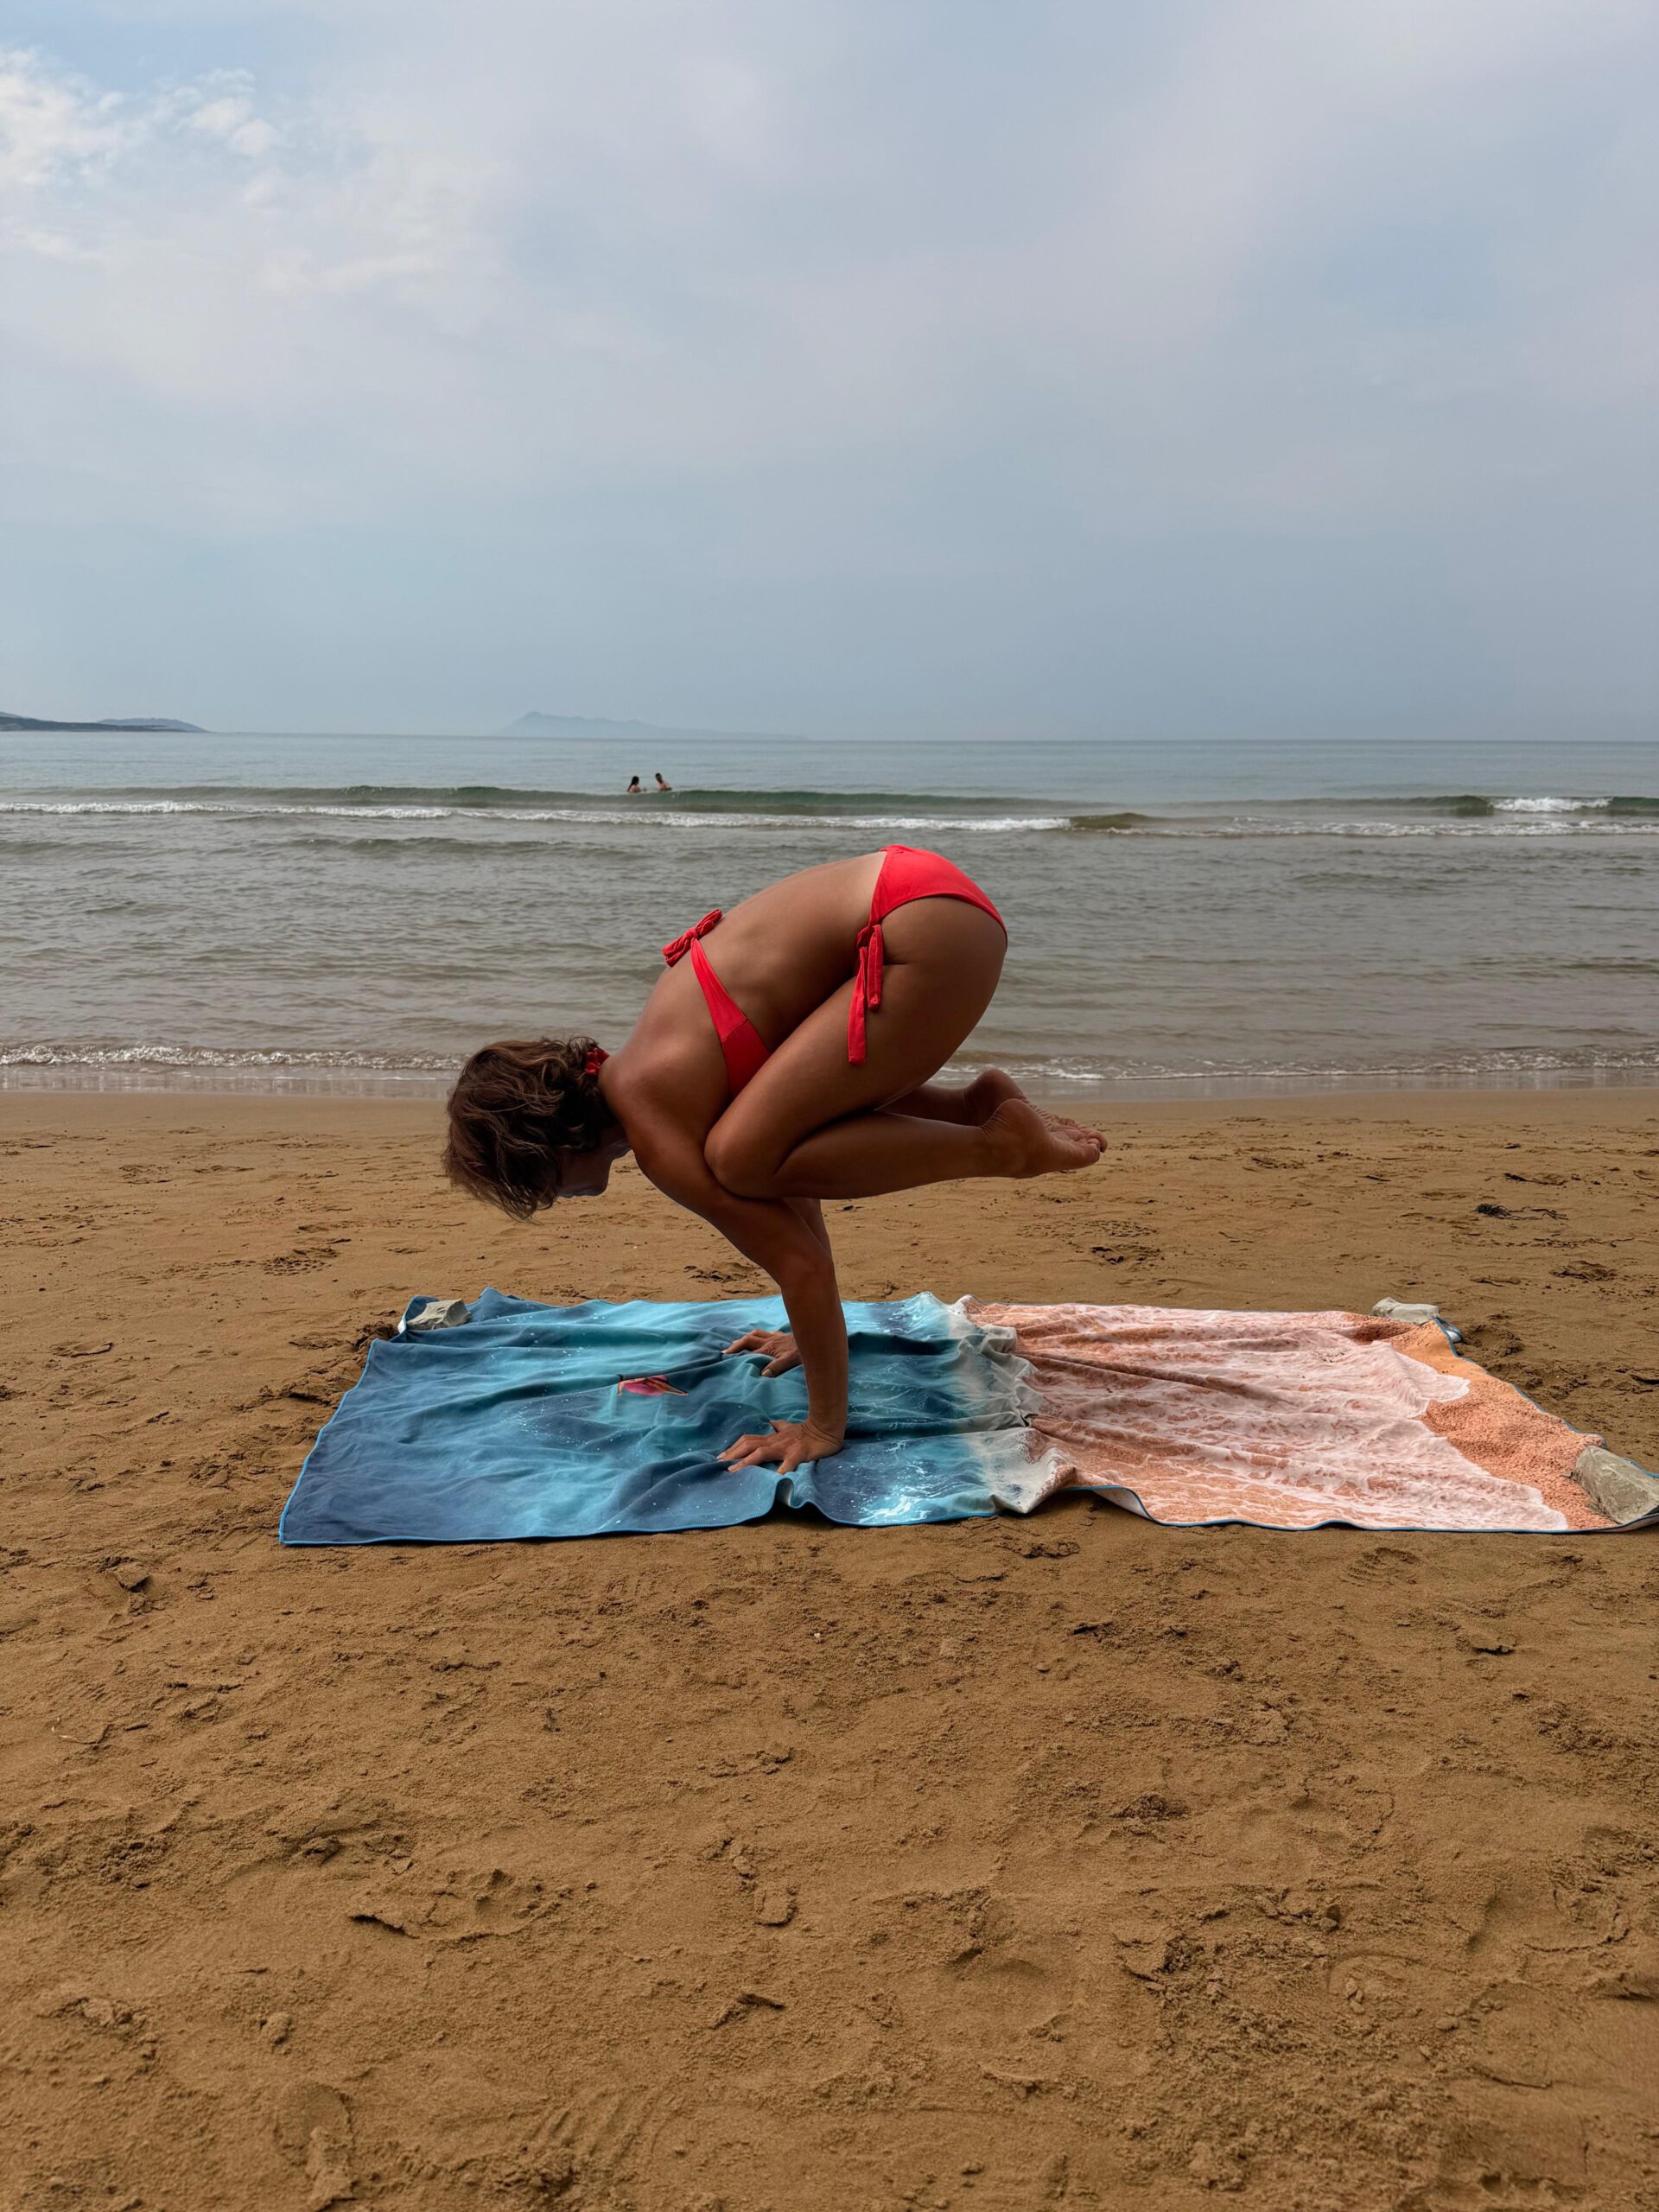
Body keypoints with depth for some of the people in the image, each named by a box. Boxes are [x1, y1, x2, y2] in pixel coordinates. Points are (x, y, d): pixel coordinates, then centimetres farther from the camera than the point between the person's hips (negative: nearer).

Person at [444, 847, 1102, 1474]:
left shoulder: (654, 1131, -11)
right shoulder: (644, 1074, 16)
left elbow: (801, 1262, -12)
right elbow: (796, 1170, 25)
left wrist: (824, 1428, -2)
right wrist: (811, 1336, 34)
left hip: (926, 932, -9)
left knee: (743, 1157, -14)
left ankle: (999, 1145, -6)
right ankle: (975, 1104, 17)